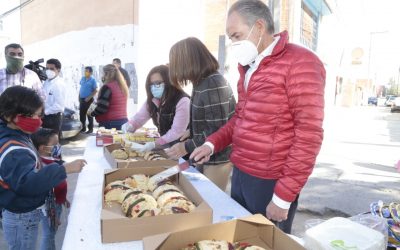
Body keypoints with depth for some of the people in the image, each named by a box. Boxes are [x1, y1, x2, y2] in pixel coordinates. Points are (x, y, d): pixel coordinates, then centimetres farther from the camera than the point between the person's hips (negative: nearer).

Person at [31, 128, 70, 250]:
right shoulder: (42, 167, -29)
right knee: (48, 235, 10)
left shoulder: (53, 160, -1)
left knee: (52, 233, 25)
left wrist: (64, 199, 20)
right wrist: (52, 214, -21)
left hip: (57, 203, 9)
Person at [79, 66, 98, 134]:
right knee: (82, 114, 11)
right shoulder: (82, 79, 9)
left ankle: (90, 129, 7)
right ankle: (83, 128, 22)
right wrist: (79, 96, 11)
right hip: (82, 99, 6)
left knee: (89, 115, -1)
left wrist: (89, 97, -17)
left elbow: (95, 90, -11)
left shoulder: (93, 80, -9)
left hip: (88, 100, -6)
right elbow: (81, 88, 18)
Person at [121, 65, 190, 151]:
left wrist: (155, 144, -30)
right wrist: (130, 125, -16)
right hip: (164, 147, 6)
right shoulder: (152, 100, 5)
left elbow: (177, 132, -22)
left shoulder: (182, 101, -19)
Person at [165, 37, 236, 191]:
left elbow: (217, 130, -25)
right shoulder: (202, 82, 7)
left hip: (216, 159, -9)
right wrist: (190, 133, 13)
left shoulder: (213, 85, -22)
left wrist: (187, 147, -21)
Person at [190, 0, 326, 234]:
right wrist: (212, 143, 6)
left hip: (270, 184, -7)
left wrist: (283, 196, -18)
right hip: (239, 175, 7)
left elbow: (309, 135, -18)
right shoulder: (250, 67, 11)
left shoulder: (299, 63, -15)